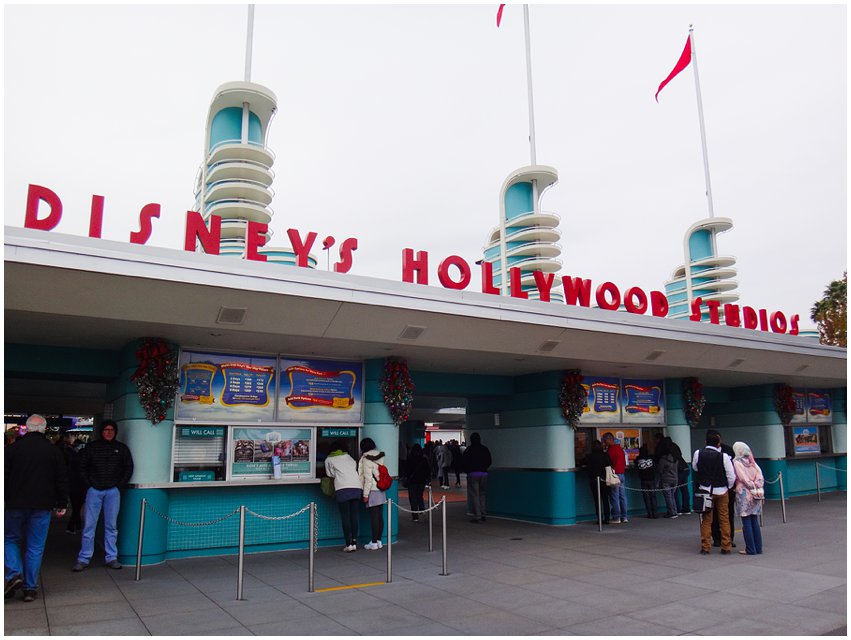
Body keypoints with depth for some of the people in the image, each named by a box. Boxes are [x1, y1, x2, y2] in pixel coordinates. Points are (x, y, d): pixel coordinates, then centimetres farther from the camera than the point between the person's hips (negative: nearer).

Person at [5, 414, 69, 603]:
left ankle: (14, 573, -1)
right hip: (42, 507, 1)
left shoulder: (12, 448, -4)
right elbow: (62, 480, 3)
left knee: (10, 539, 18)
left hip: (15, 505, -1)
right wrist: (62, 504, 11)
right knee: (35, 548, 7)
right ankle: (30, 588, 10)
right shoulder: (54, 451, 1)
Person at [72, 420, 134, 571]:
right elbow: (83, 466, 7)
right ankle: (84, 558, 9)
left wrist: (120, 485, 1)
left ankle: (112, 558, 13)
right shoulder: (91, 447, 3)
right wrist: (89, 484, -2)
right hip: (94, 490, 0)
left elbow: (129, 468, 9)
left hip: (113, 491, 0)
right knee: (89, 525, 0)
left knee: (111, 526, 6)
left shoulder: (121, 448, 5)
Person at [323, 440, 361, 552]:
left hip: (342, 489, -3)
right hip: (356, 487, 3)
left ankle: (349, 544, -2)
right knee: (355, 515, 8)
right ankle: (354, 542, 8)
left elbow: (331, 476, 14)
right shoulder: (349, 457, 24)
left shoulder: (329, 460, 14)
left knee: (345, 516, 1)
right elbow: (356, 467, 19)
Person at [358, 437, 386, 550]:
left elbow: (368, 478, -15)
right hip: (381, 491, 7)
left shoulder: (366, 459, -12)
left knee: (374, 517, -3)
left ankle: (374, 543, 1)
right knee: (380, 516, 11)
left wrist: (365, 494, -12)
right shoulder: (380, 457, 9)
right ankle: (379, 540, 18)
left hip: (372, 491, -7)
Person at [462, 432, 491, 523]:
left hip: (472, 474, -4)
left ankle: (477, 516, -3)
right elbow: (489, 461, 11)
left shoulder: (468, 450, -4)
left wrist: (467, 471, 14)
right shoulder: (485, 449, 7)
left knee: (474, 495, -1)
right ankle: (484, 515, 13)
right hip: (483, 474, 4)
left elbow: (465, 463, -3)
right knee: (482, 494, 12)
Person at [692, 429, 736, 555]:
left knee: (706, 520, 7)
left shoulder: (698, 454, -6)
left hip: (705, 490, 1)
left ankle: (705, 547, 7)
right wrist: (728, 487, 10)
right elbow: (731, 476, -7)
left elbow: (694, 467, 12)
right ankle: (726, 546, 14)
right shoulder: (724, 456, -12)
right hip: (721, 491, -1)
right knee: (724, 519, 10)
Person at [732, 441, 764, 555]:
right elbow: (760, 476, 2)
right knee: (755, 521, 12)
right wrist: (756, 486, -3)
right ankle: (758, 547, 16)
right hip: (755, 494, 6)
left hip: (743, 494, -6)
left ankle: (750, 549, 1)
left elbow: (743, 478, -12)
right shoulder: (752, 462, 9)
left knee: (746, 523, -1)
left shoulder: (736, 462, -7)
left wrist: (751, 486, -2)